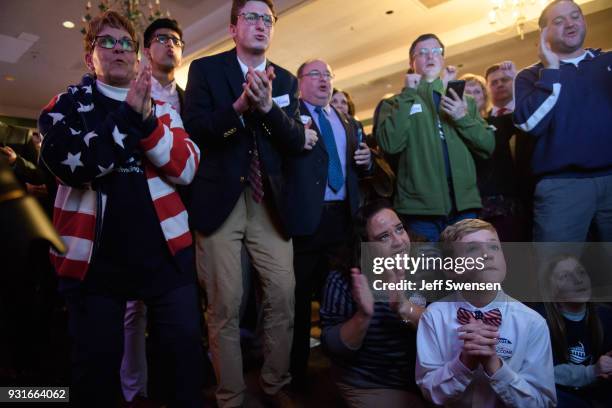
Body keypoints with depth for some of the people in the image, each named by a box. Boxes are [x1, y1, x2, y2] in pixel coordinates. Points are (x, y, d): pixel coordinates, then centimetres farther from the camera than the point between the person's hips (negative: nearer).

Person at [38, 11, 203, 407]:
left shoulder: (161, 108, 10)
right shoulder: (67, 105, 5)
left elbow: (187, 168, -4)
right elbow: (70, 164, -14)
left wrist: (146, 122, -16)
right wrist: (127, 115, -17)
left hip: (165, 248, 2)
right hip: (95, 253, -1)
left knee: (186, 348, 7)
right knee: (96, 363, 10)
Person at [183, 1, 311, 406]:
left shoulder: (285, 80, 14)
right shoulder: (205, 68, 6)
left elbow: (297, 142, 3)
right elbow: (193, 128, -7)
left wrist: (268, 106, -14)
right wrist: (239, 106, -22)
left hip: (269, 203, 3)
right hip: (219, 199, -2)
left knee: (284, 298, 4)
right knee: (225, 306, 3)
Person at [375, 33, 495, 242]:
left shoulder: (463, 101, 16)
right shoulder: (397, 103, 6)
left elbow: (487, 147, 9)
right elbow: (390, 144, -12)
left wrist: (463, 118, -7)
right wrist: (408, 95, -10)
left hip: (464, 204, 4)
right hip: (421, 208, -3)